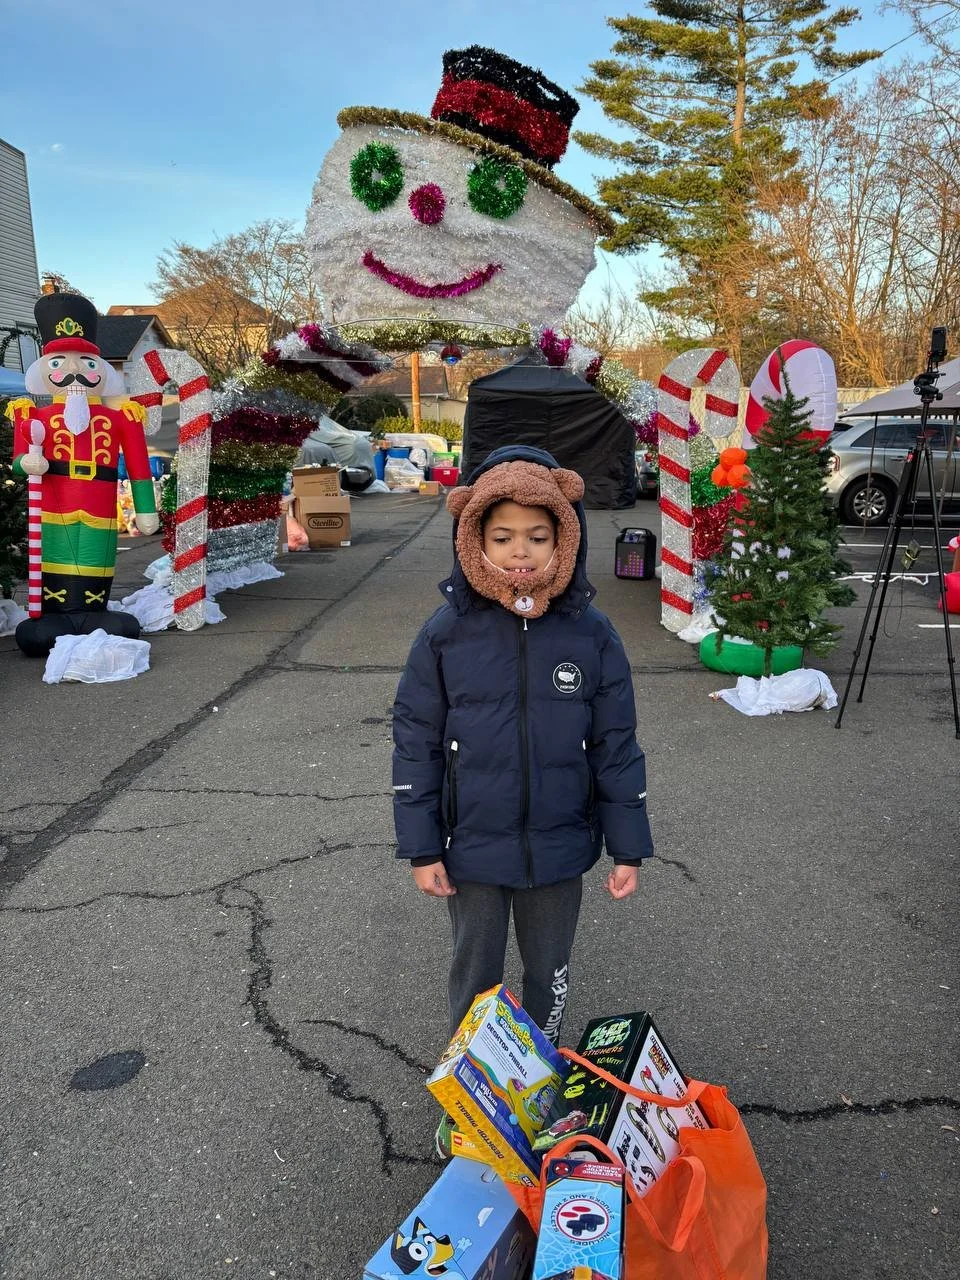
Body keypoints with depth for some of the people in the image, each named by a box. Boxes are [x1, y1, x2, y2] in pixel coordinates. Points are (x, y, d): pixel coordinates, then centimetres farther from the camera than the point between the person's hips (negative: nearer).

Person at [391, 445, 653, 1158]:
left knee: (550, 976, 22)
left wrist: (629, 848, -1)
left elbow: (617, 747, -3)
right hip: (473, 851, -1)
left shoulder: (591, 633, -11)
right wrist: (422, 849, -5)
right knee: (475, 977, 19)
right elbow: (416, 744, -6)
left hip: (559, 850, 1)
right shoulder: (447, 633, -13)